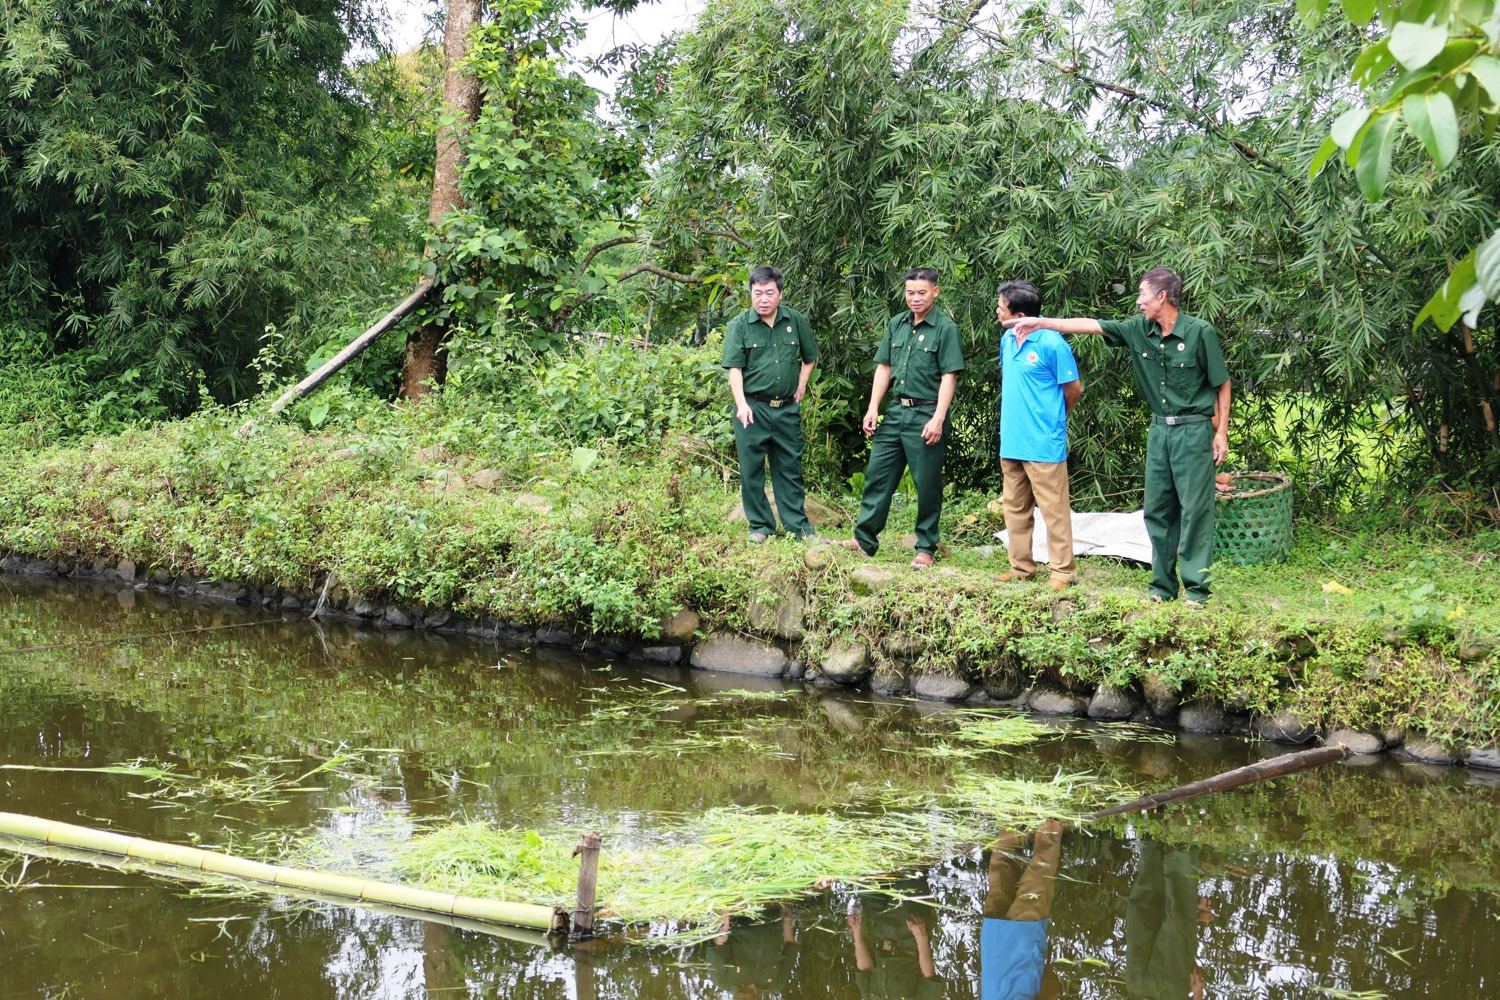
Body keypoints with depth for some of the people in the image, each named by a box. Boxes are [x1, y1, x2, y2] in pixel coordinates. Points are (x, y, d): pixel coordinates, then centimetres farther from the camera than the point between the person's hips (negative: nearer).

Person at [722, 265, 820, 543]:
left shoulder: (796, 321, 4)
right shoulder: (739, 325, -4)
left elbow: (809, 358, 17)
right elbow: (734, 367, -9)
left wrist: (801, 387, 8)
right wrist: (741, 404, -19)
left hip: (788, 408, 2)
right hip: (753, 407, -2)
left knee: (790, 468, 9)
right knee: (752, 469, 2)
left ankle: (798, 525, 16)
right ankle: (760, 526, 12)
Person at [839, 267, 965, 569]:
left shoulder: (946, 328, -7)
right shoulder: (896, 324, 11)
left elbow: (949, 377, -11)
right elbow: (884, 368, 15)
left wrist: (938, 419, -18)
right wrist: (873, 408, 6)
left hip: (926, 415, -6)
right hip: (896, 411, 6)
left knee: (927, 484, 1)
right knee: (877, 475, 7)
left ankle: (926, 548, 10)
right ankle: (864, 539, 15)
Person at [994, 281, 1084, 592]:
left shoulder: (1051, 343, -15)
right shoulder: (1007, 339, 8)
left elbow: (1074, 389, -7)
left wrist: (1054, 418, 8)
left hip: (1043, 445, -8)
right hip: (1011, 442, 8)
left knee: (1054, 509, -1)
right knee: (1015, 508, 14)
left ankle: (1062, 571, 4)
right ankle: (1021, 566, 23)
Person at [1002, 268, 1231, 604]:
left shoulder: (1200, 333, -11)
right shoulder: (1139, 330, 3)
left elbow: (1222, 385, -5)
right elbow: (1091, 325, 5)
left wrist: (1221, 433, -8)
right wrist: (1042, 322, 2)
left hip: (1193, 429, -6)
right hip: (1159, 429, 6)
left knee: (1194, 508, -4)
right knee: (1157, 508, 8)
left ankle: (1196, 587, 0)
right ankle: (1163, 585, 15)